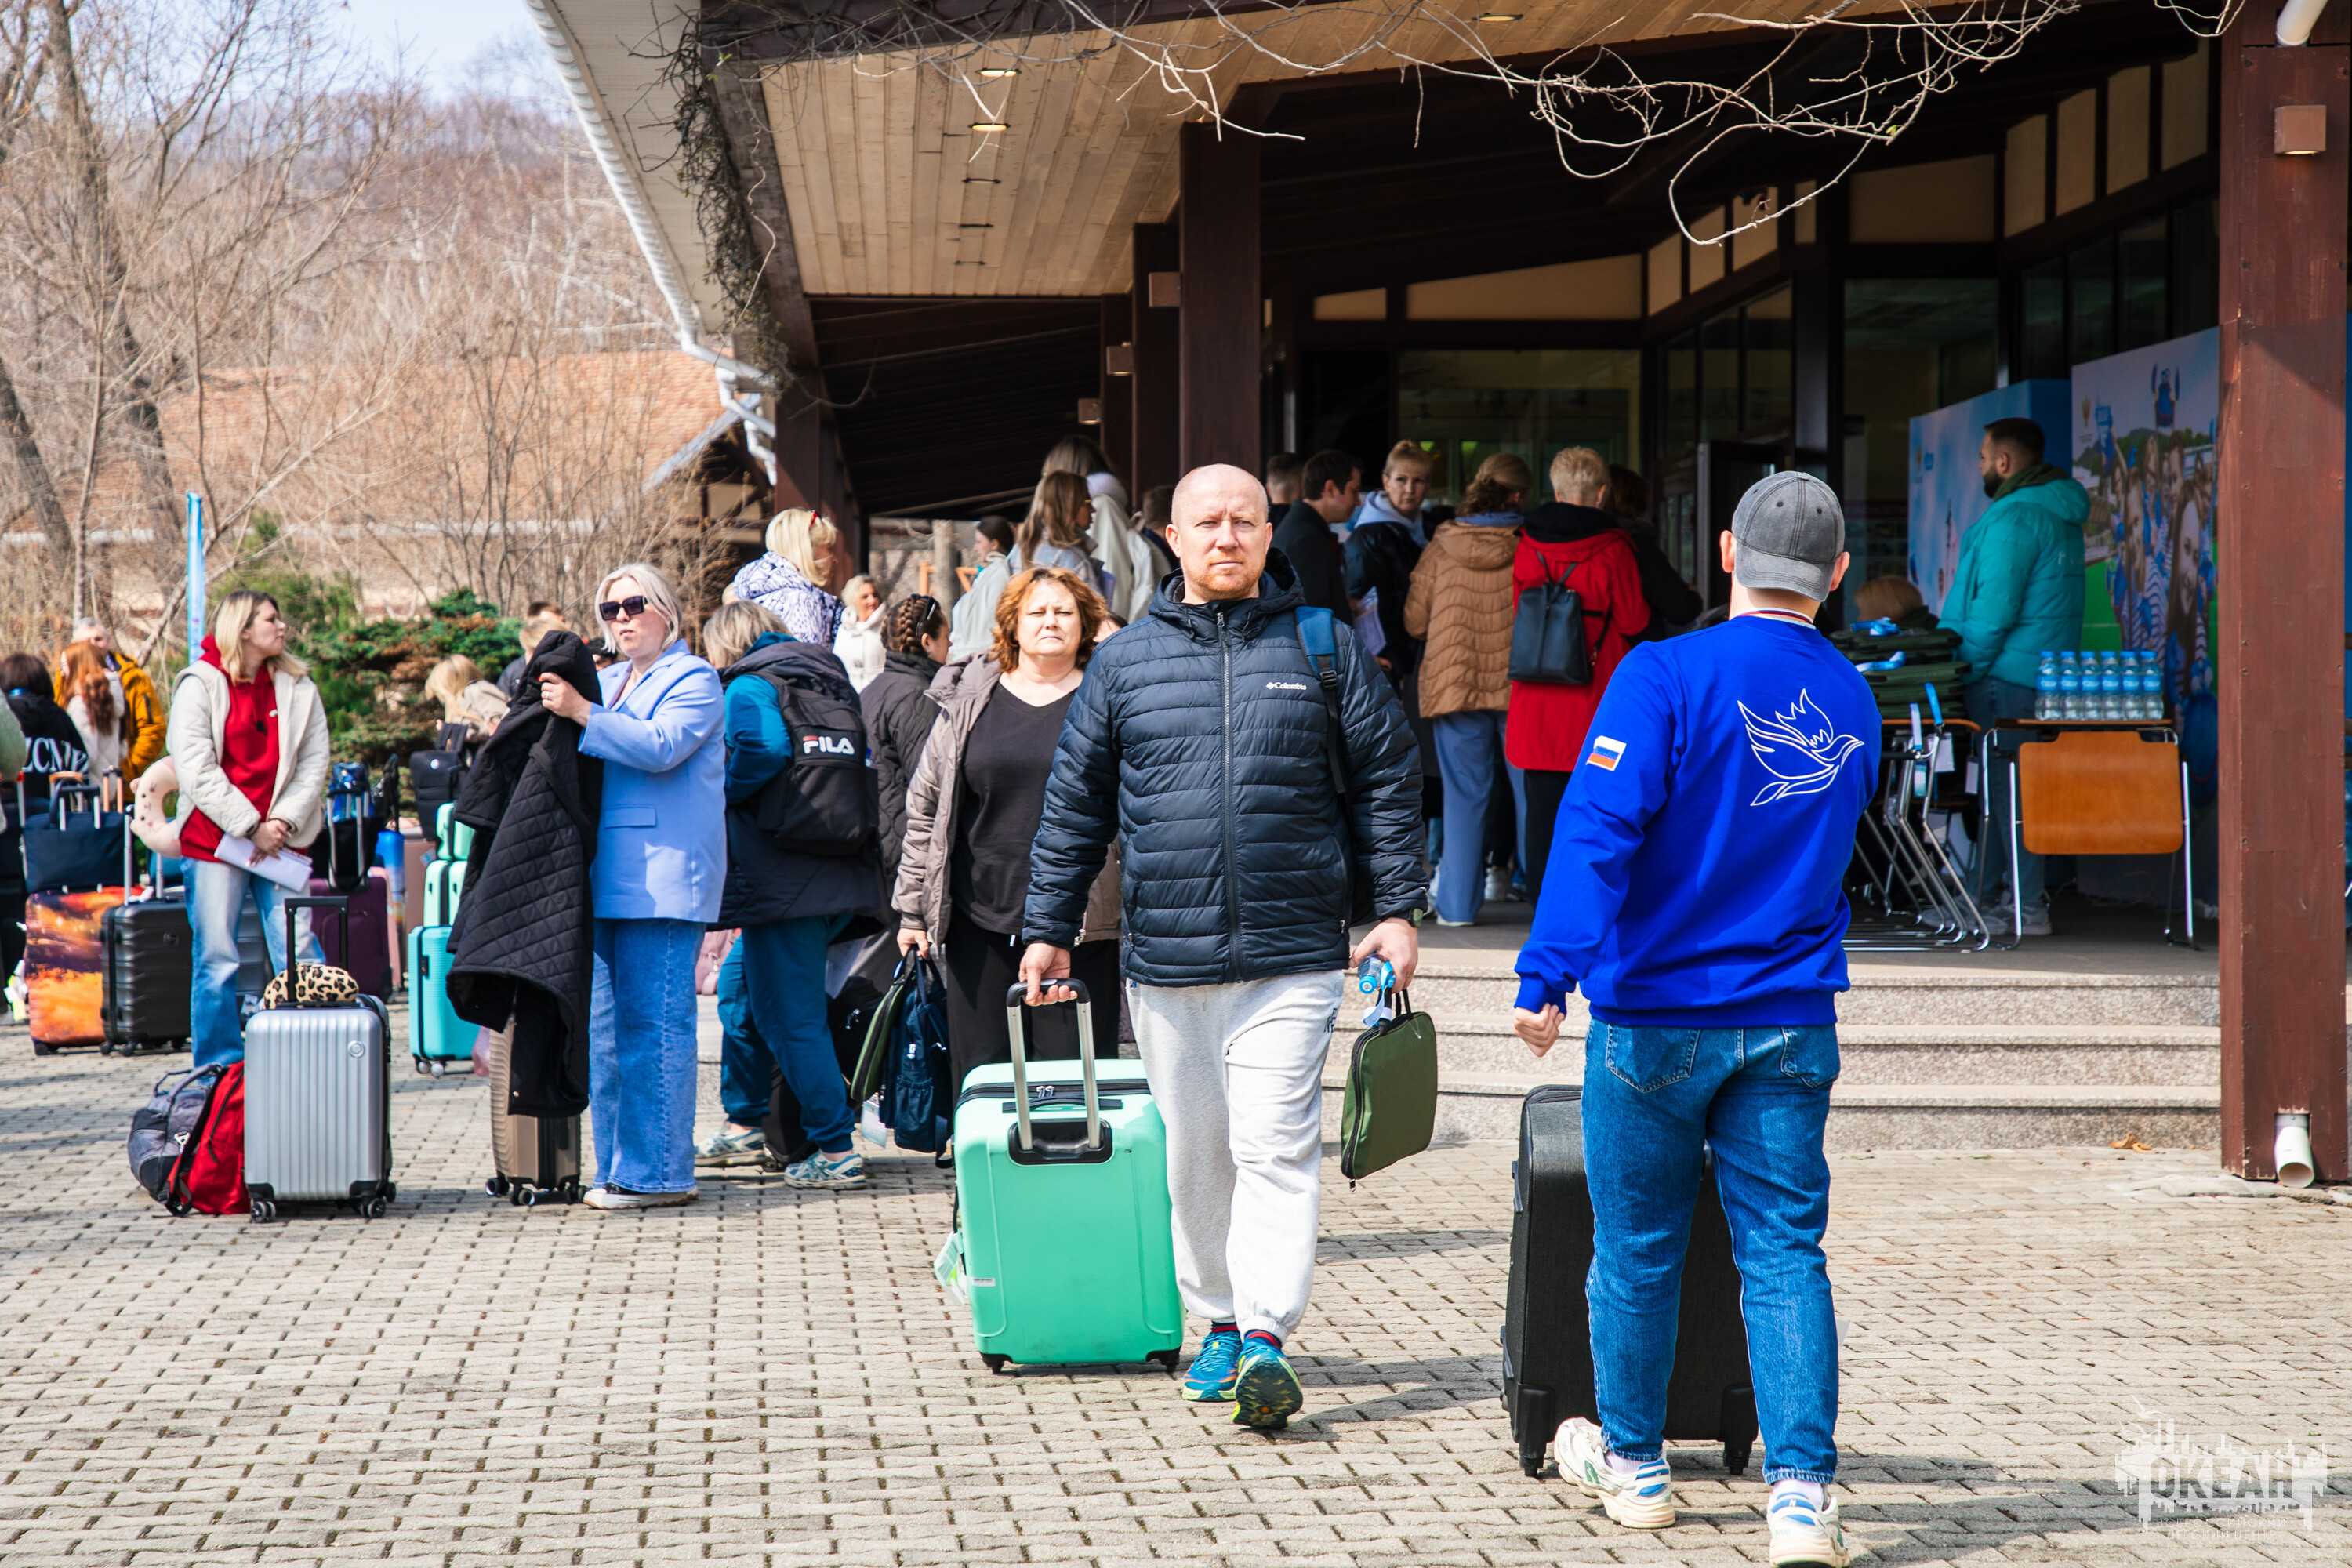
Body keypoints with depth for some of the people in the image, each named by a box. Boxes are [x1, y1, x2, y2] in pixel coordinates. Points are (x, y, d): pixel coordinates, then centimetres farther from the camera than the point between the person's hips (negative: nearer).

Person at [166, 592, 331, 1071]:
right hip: (214, 840, -3)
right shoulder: (200, 685, 0)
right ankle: (219, 1071, 7)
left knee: (300, 955, -4)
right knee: (216, 961, -1)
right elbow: (195, 768, -8)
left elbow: (314, 762, 6)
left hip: (280, 840, 3)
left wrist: (284, 821, -8)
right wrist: (249, 827, -12)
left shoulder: (298, 688, 10)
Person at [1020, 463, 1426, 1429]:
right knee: (1195, 1152, 9)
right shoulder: (1126, 661, 8)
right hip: (1165, 959, 2)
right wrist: (1048, 930, 11)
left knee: (1275, 1142, -10)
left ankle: (1267, 1336, -14)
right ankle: (1220, 1321, 22)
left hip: (1294, 955, -2)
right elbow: (1075, 806, 13)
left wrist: (1397, 909, 3)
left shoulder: (1324, 649, 5)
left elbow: (1389, 780, 9)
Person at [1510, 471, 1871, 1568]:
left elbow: (1598, 830, -21)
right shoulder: (1853, 705, 6)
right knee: (1783, 1252, 3)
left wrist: (1548, 973, -24)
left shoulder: (1666, 675, -12)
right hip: (1793, 1025, 3)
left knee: (1638, 1247, 12)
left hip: (1658, 1015, -3)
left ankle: (1632, 1466, 27)